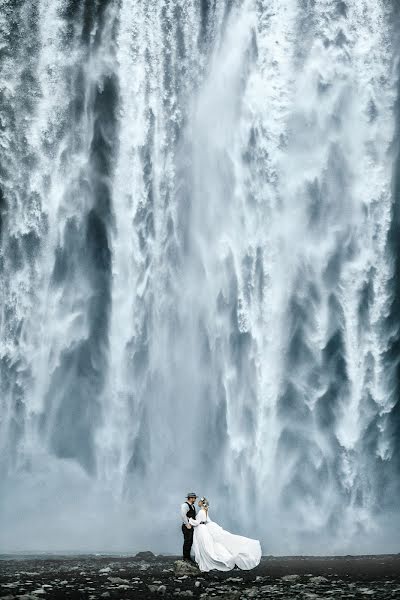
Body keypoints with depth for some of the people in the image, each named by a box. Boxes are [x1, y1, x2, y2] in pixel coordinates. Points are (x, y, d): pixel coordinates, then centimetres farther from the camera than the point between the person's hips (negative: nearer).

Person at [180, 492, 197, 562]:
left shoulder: (193, 506, 16)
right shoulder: (185, 505, -13)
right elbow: (183, 515, -23)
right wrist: (188, 525, -21)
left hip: (191, 526, 9)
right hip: (187, 527, -9)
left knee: (190, 542, 12)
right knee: (187, 542, -5)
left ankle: (188, 556, 20)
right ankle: (185, 558, 2)